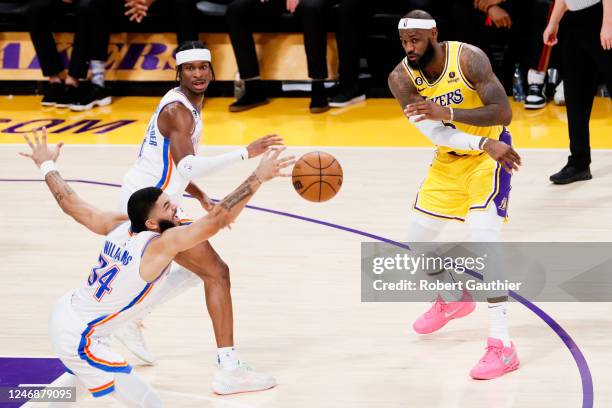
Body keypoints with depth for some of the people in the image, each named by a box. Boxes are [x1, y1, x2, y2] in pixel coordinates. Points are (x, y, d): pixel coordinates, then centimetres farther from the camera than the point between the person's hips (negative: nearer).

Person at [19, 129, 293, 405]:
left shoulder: (118, 226, -3)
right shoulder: (161, 245, -24)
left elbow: (72, 205, 7)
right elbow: (217, 220, -31)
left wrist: (46, 165, 23)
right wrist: (258, 178, -29)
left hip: (64, 313, 9)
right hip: (80, 340, -9)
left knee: (83, 377, 39)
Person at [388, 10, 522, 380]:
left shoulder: (468, 58, -24)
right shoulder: (401, 78, -15)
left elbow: (503, 113, -29)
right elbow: (432, 131, -24)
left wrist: (446, 111, -40)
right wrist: (485, 144, -37)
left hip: (490, 154, -6)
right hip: (449, 160, 6)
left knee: (485, 242, -22)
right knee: (416, 243, 11)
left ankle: (502, 346, -21)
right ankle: (453, 301, 42)